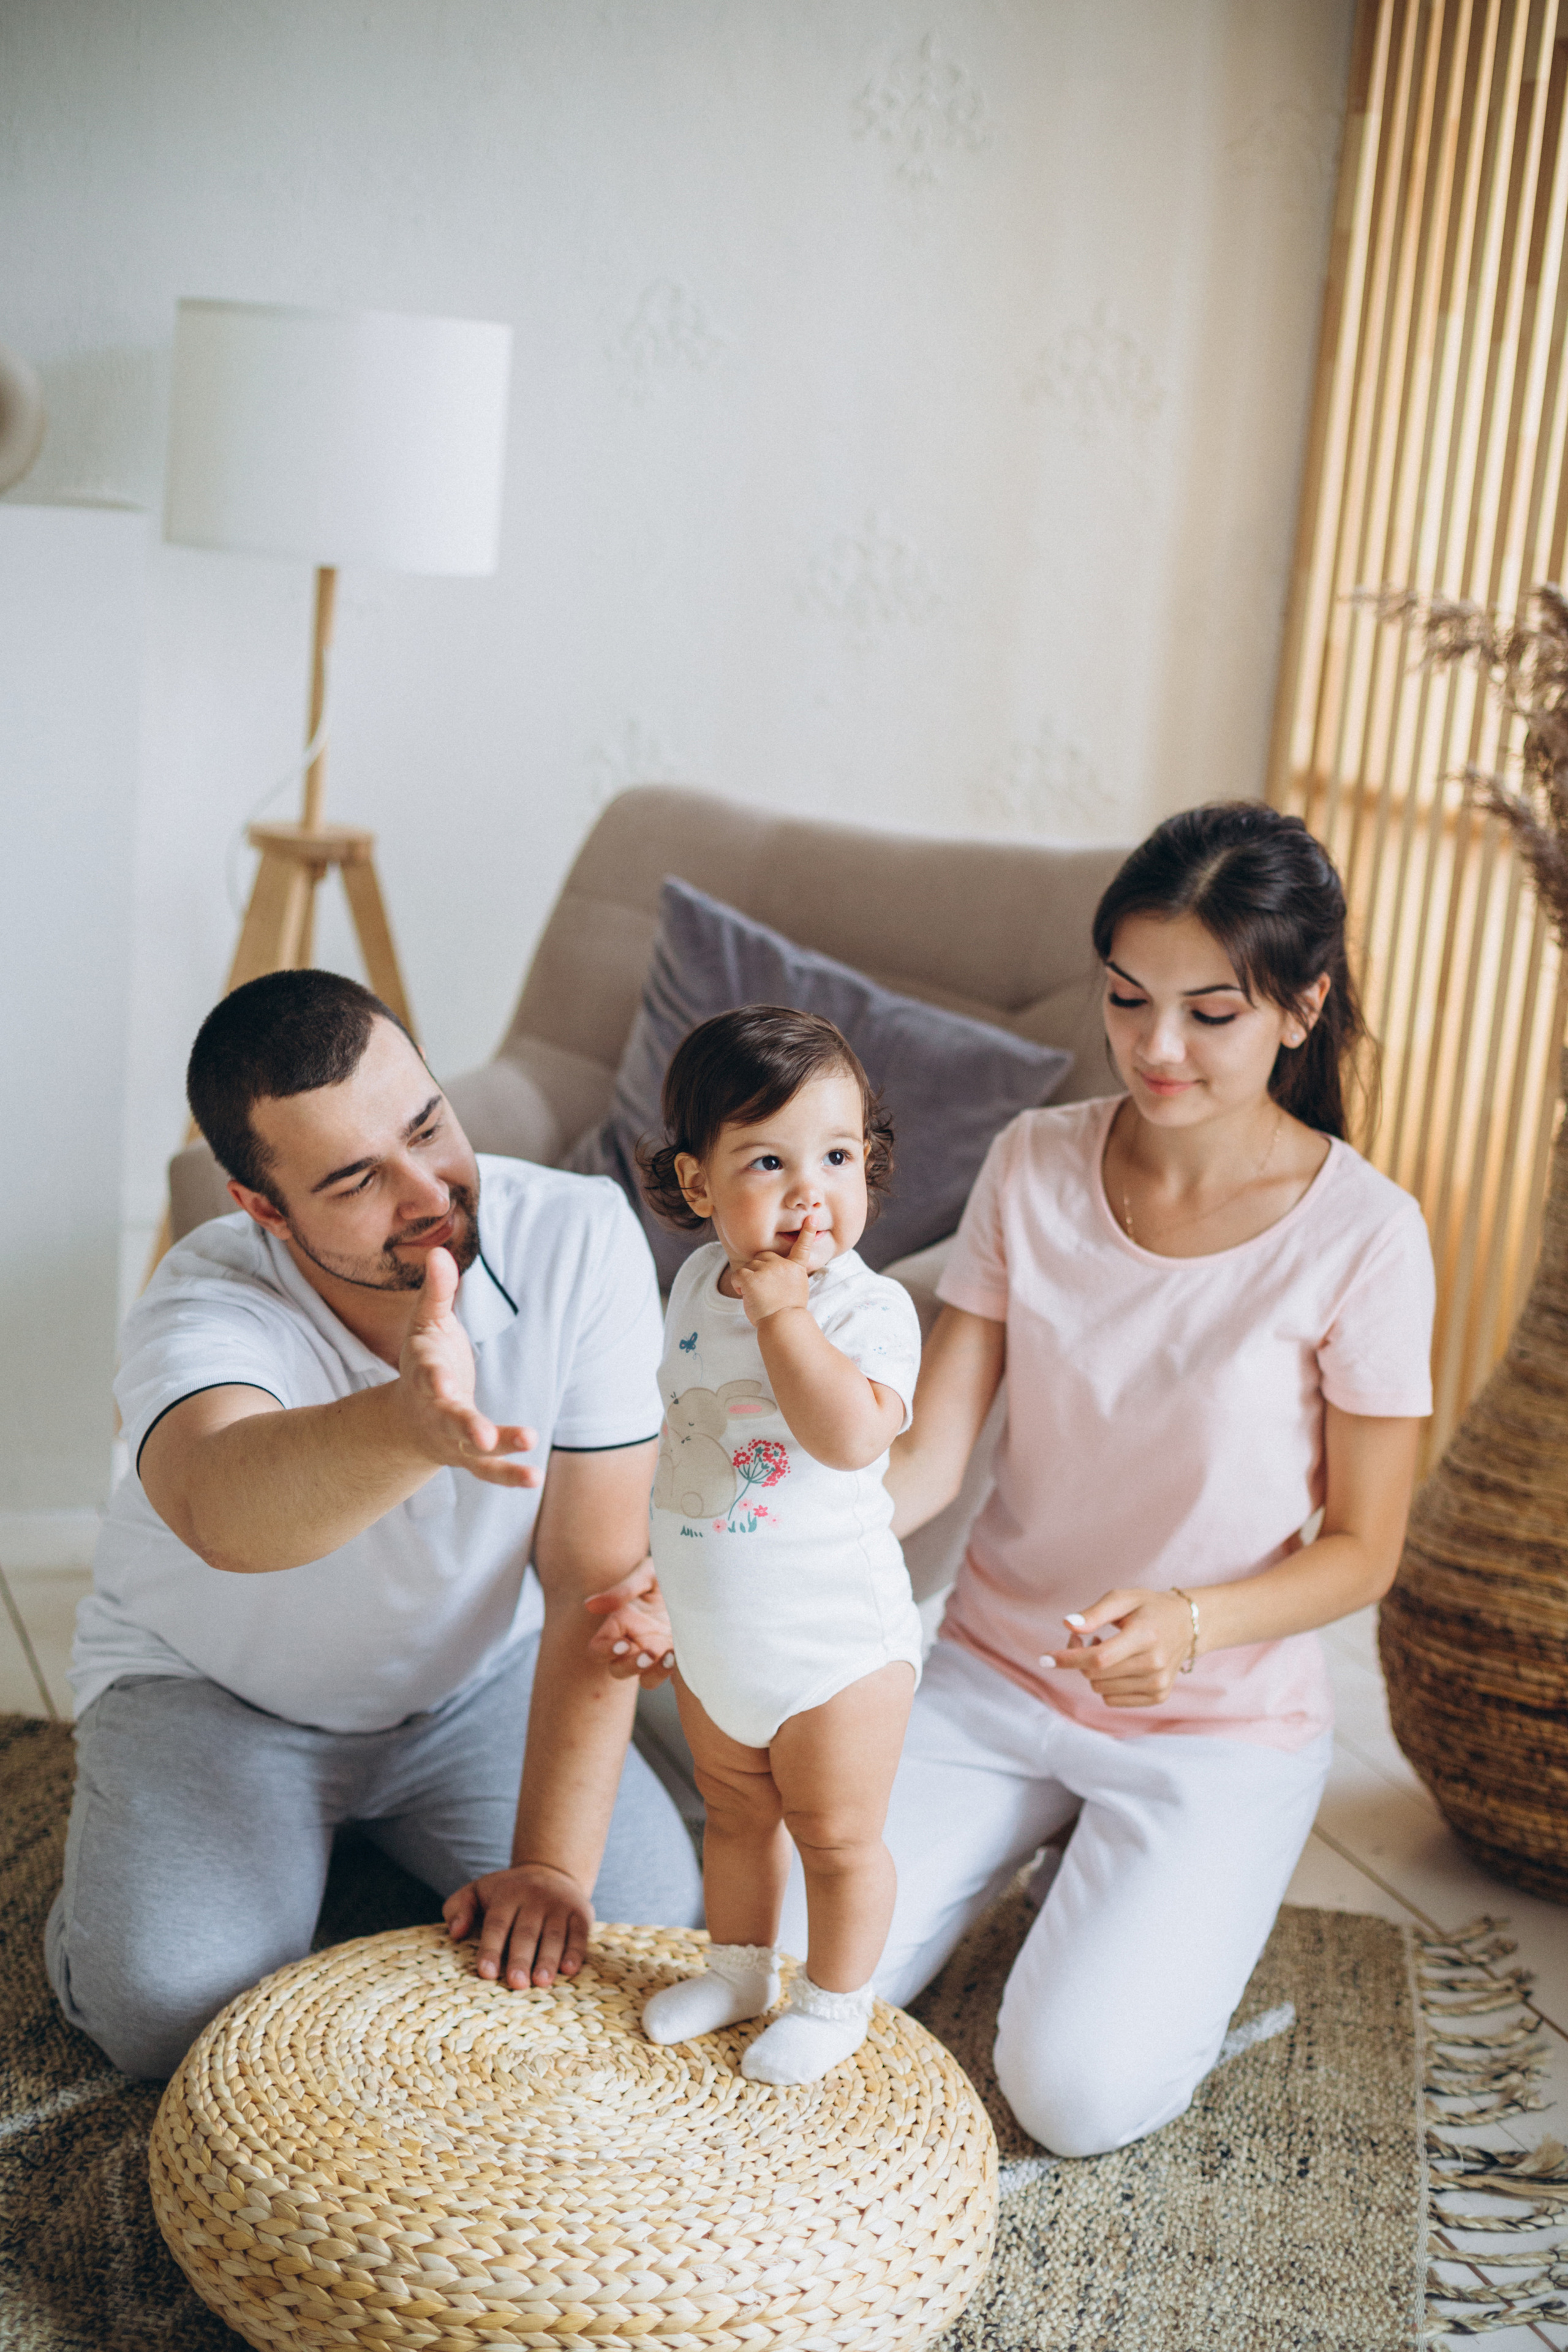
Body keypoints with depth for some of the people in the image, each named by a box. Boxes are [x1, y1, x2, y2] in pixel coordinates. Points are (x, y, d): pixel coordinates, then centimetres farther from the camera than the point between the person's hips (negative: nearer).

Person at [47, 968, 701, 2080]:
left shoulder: (580, 1238, -26)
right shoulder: (205, 1310, -33)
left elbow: (595, 1576, -22)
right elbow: (222, 1510, -58)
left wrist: (551, 1866, -25)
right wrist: (407, 1424, -79)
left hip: (479, 1674, 3)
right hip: (211, 1687, -2)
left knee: (652, 1920, -14)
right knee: (169, 2011, -22)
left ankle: (384, 1836, 15)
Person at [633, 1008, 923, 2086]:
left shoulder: (868, 1307, -24)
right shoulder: (698, 1281, -3)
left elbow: (850, 1435, -42)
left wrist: (781, 1307, -39)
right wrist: (650, 1574, 16)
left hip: (836, 1643, -6)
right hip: (711, 1635, 7)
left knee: (836, 1835, 12)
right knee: (735, 1812, 25)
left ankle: (836, 2001, 33)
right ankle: (739, 1969, 46)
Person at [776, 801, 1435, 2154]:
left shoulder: (1362, 1234, -16)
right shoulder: (1036, 1166, -7)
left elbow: (1364, 1548, -9)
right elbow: (927, 1453, -8)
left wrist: (1190, 1623, -28)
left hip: (1219, 1722, -3)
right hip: (997, 1673, 3)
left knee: (1076, 2093, -17)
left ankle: (1199, 1904, 16)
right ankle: (1032, 1843, 20)